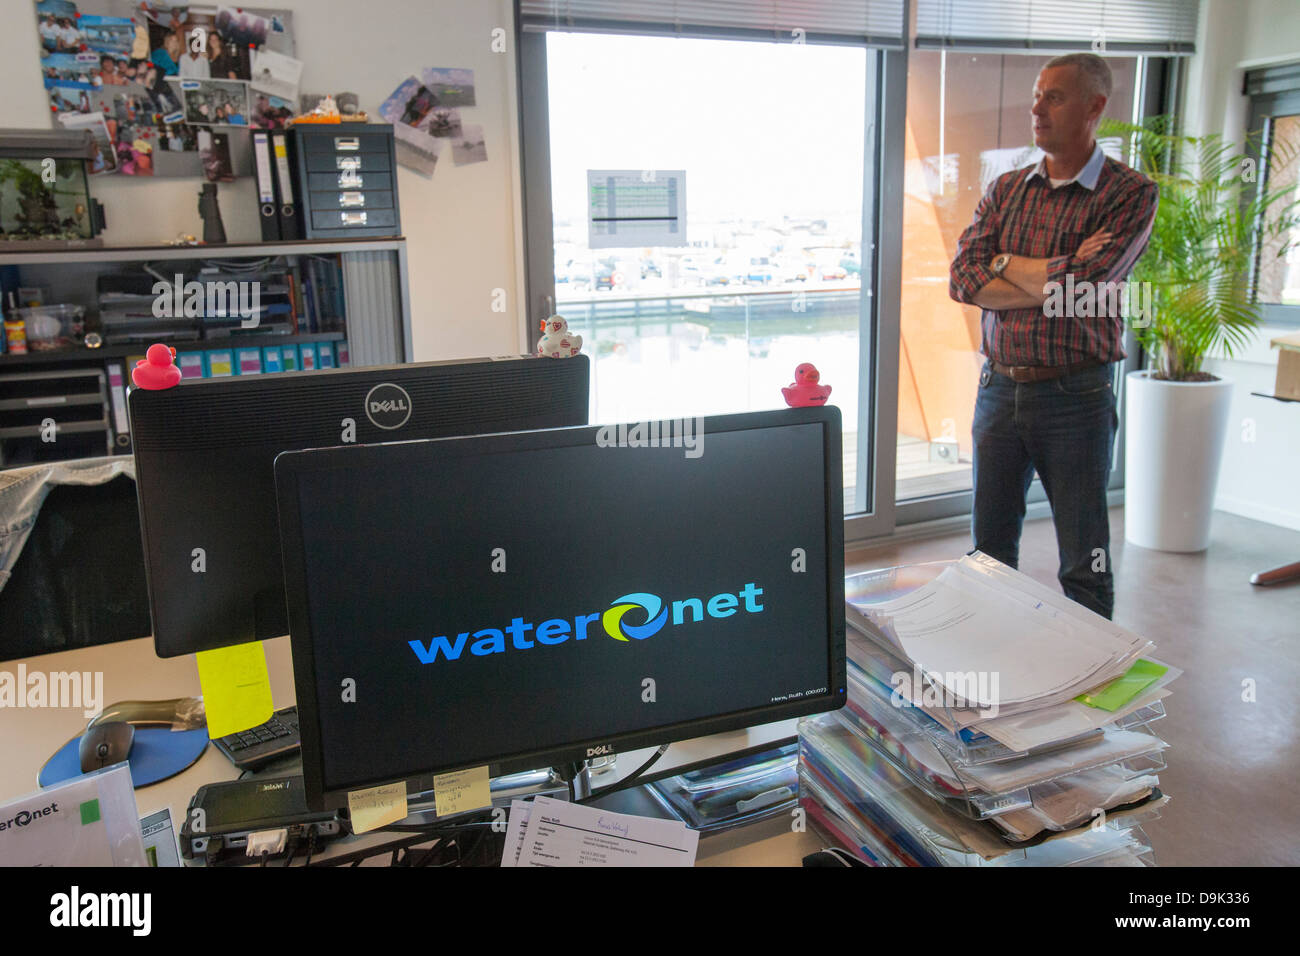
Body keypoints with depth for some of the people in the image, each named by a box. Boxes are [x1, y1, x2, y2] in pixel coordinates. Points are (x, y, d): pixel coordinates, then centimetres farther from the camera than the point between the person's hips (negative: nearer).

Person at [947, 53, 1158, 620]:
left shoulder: (1130, 194, -4)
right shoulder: (1006, 189, 10)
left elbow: (1081, 285, -19)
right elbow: (963, 279, -4)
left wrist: (1005, 262, -5)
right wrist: (1054, 281, -13)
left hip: (1075, 399, -4)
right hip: (998, 391, 4)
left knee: (1086, 566, 6)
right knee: (990, 547, 12)